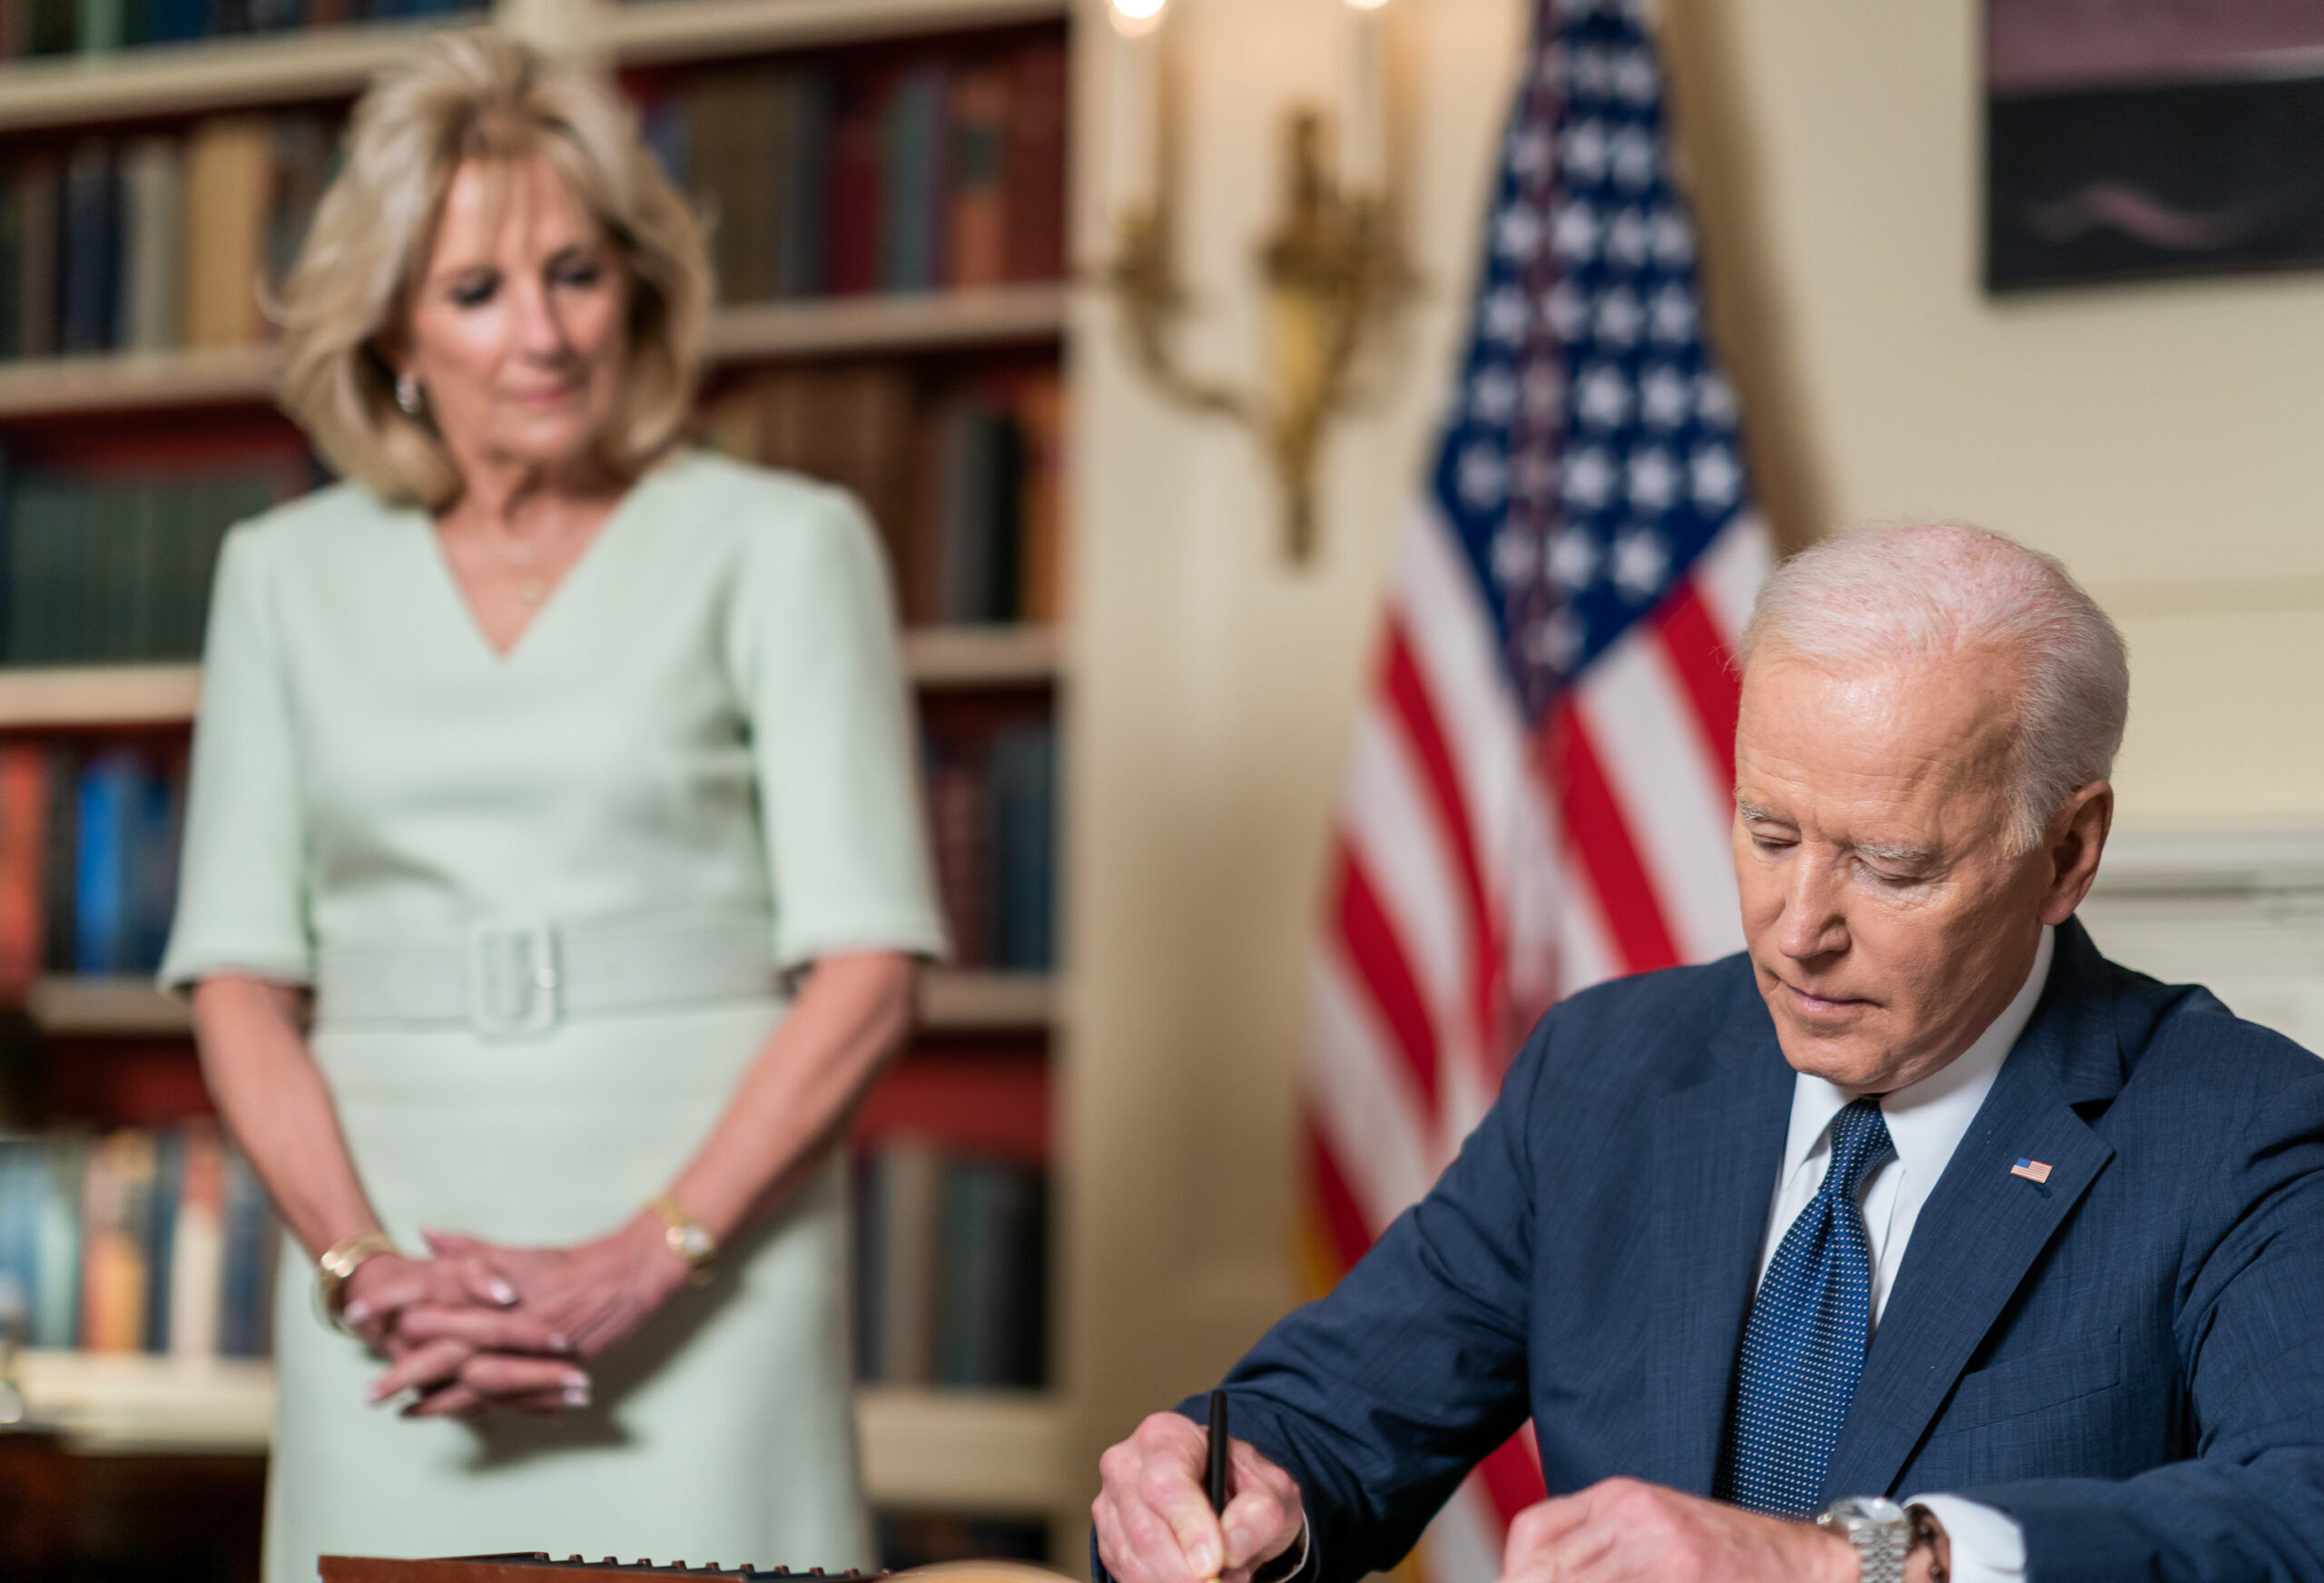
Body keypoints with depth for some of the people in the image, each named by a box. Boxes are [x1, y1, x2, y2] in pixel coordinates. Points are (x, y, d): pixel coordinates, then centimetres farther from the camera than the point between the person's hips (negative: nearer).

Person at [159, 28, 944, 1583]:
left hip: (705, 1265, -2)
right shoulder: (287, 575, 12)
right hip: (398, 1253, 2)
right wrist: (365, 1267, -9)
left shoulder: (780, 547, 3)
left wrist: (642, 1263, -13)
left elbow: (868, 970, -3)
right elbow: (240, 978, 7)